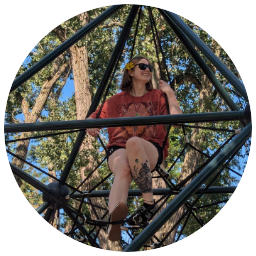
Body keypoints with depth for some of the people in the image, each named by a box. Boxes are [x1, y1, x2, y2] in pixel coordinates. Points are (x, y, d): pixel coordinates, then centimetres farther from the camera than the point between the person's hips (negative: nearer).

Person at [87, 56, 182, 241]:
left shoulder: (158, 96, 18)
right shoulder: (116, 100, 21)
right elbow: (95, 117, 23)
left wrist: (170, 94, 5)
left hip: (151, 149, -1)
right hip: (118, 148, 1)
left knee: (134, 142, -39)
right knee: (123, 169, -38)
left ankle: (149, 202, -32)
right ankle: (115, 222, -68)